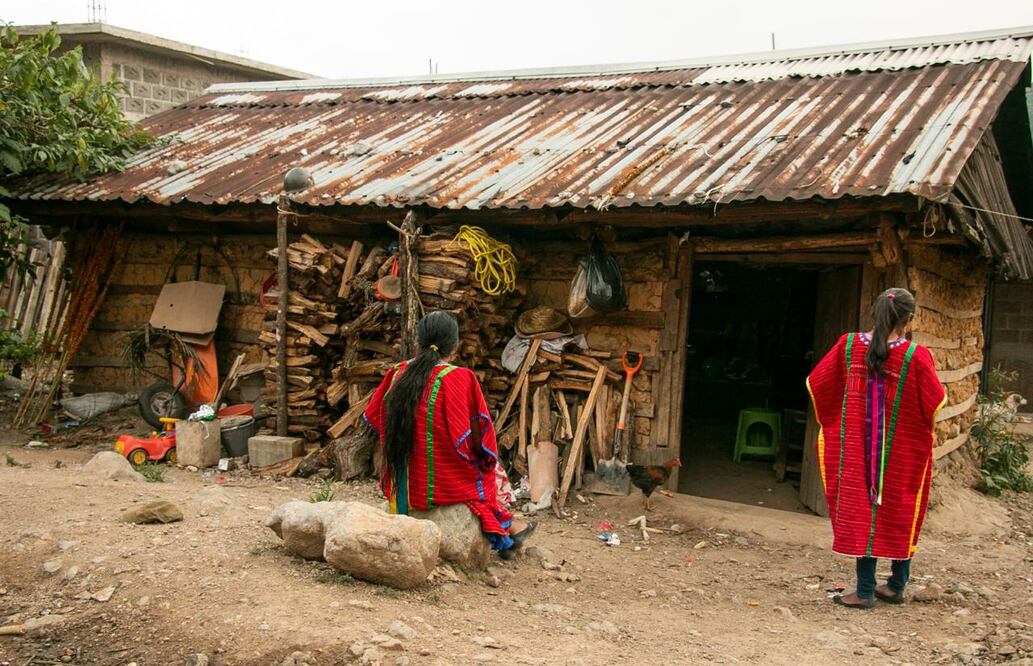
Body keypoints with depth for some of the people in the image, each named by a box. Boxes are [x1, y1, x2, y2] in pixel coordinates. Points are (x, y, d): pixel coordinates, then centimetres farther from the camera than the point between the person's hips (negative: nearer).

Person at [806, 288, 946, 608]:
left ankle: (865, 591, 9)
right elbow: (936, 401, -10)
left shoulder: (849, 345, -6)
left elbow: (816, 382, 2)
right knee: (900, 512, 15)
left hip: (856, 448, 1)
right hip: (902, 451, -1)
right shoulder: (916, 356, -13)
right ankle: (896, 586, 26)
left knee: (861, 510, 7)